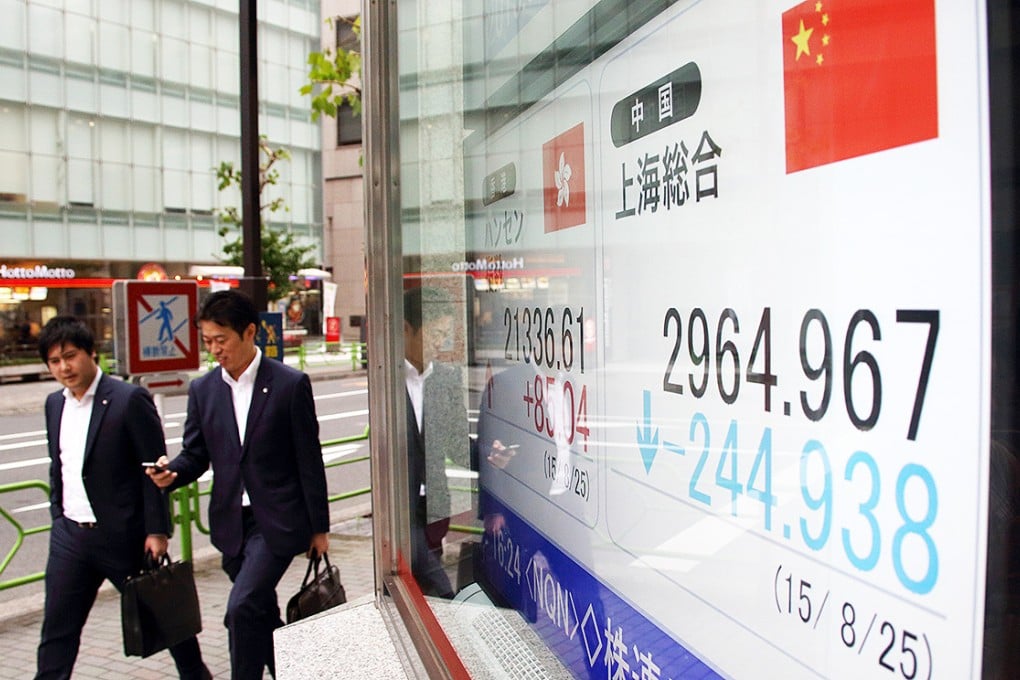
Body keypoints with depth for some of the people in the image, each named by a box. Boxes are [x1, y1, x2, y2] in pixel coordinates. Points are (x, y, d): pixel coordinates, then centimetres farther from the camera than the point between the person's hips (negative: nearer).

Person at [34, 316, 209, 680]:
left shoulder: (130, 399, -14)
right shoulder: (54, 404, 7)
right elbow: (57, 468, 17)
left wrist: (157, 530, -15)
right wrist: (58, 517, 14)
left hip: (125, 536, -5)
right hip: (70, 537, 5)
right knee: (57, 629, 9)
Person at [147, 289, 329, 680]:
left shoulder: (290, 384, -9)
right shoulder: (202, 390, 5)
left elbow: (309, 460, -7)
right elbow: (196, 454, 10)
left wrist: (319, 527, -4)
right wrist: (171, 473, -14)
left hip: (277, 520, -5)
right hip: (231, 522, 5)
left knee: (242, 609, -16)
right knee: (261, 614, 17)